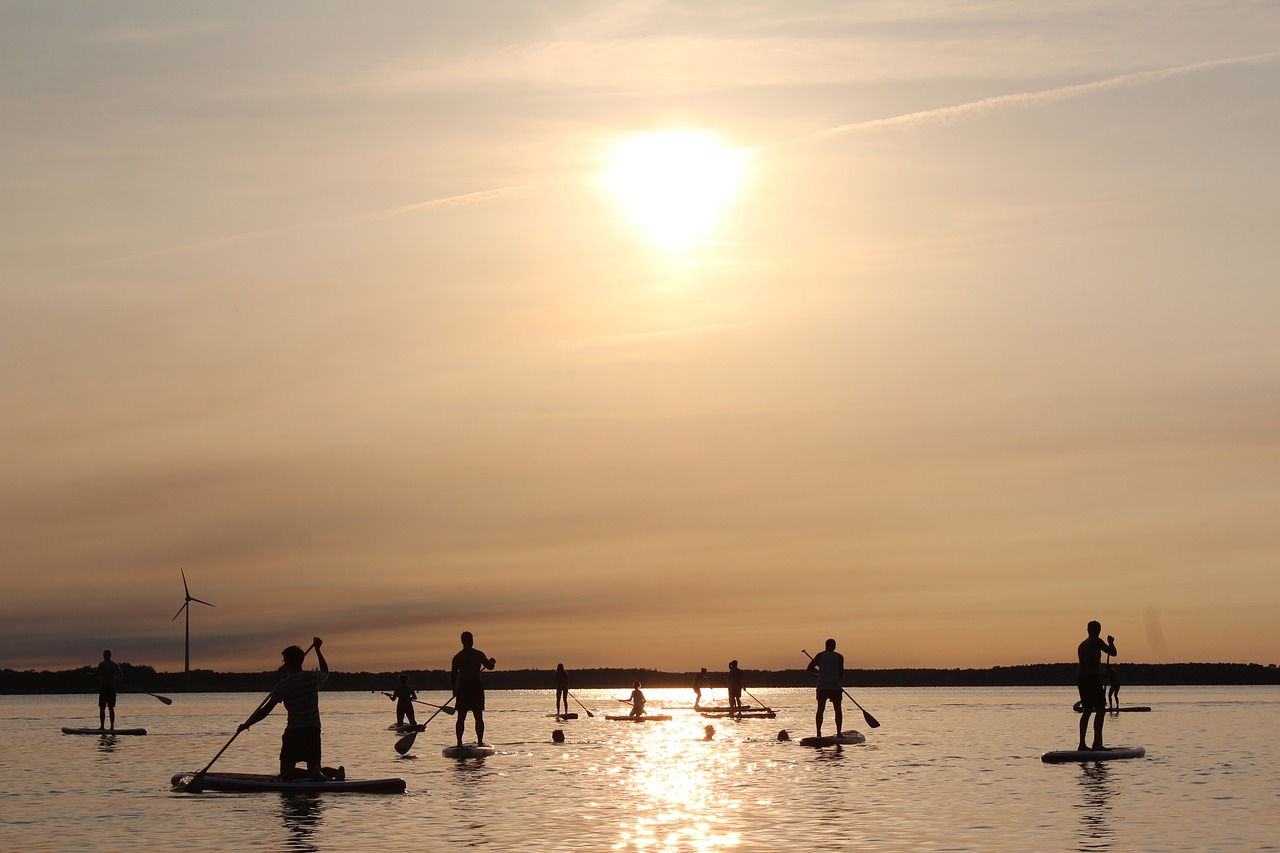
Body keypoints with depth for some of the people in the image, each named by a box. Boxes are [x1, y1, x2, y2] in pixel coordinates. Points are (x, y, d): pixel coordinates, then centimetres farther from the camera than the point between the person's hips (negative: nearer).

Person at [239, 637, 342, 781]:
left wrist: (246, 724, 5)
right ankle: (336, 772, -17)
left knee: (286, 772, 2)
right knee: (315, 767, 16)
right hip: (314, 731, 5)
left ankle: (314, 774, -27)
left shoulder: (284, 685, -9)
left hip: (293, 733, -5)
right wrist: (317, 649, 41)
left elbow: (265, 711, -8)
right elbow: (325, 671, 31)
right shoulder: (313, 677, 4)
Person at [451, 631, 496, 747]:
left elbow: (453, 674, 5)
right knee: (478, 717, 3)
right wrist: (492, 661, 24)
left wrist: (454, 689, 15)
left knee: (461, 717, 5)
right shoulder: (478, 654, -4)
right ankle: (480, 742, -1)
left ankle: (459, 742, 0)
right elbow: (490, 666, 1)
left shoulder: (457, 657, 4)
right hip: (476, 686, -2)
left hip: (462, 687, 2)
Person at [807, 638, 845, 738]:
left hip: (822, 687, 1)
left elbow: (810, 668, 3)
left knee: (820, 709, 4)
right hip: (835, 687, -1)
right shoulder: (839, 657, 1)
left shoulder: (820, 655, 6)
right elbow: (841, 673, -2)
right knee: (838, 710, 5)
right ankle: (839, 732, -1)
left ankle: (818, 732, -4)